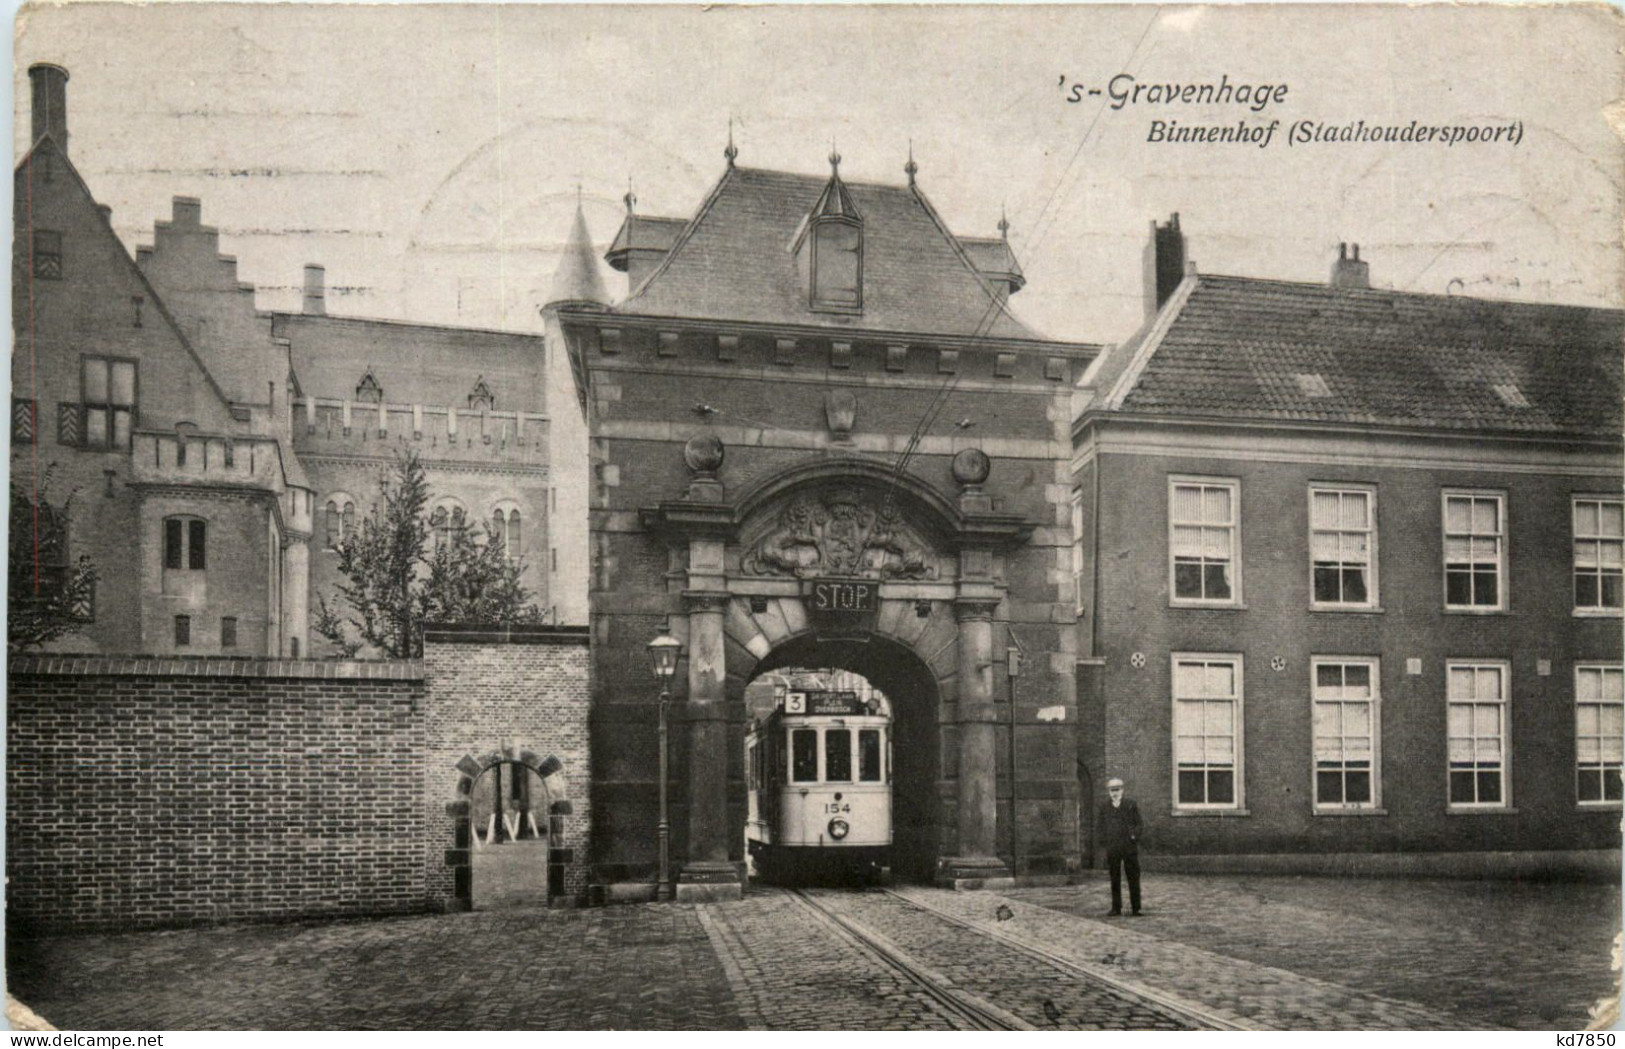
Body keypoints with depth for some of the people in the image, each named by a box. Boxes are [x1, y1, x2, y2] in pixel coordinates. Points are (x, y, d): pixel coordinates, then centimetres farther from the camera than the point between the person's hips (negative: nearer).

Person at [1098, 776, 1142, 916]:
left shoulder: (1131, 804, 3)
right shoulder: (1104, 808, 8)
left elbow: (1138, 824, 4)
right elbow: (1102, 827, 12)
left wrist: (1134, 837, -6)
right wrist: (1104, 841, 3)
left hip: (1130, 846, -2)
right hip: (1112, 847, 2)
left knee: (1133, 878, 0)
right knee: (1114, 879, 4)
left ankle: (1135, 908, 5)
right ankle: (1116, 908, 10)